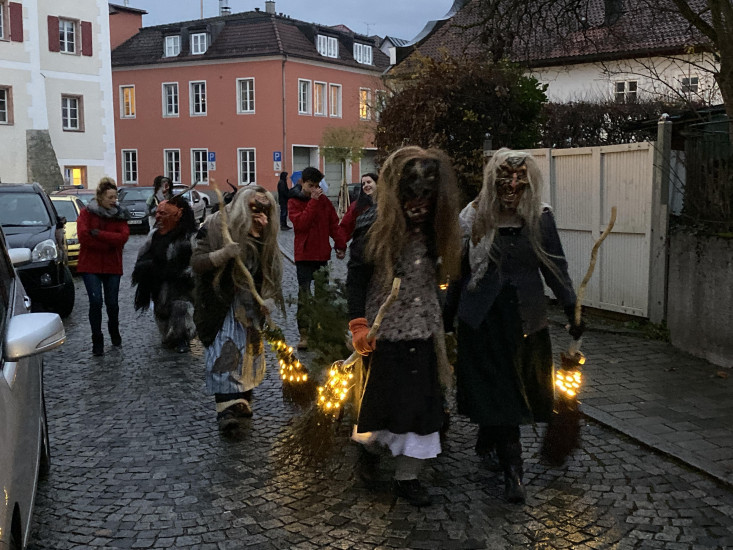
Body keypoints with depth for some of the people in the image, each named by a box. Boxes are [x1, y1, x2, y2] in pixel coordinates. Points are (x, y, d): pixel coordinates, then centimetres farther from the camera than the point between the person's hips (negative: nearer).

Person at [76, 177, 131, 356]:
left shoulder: (119, 214, 4)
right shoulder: (86, 213, -1)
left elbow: (123, 237, -12)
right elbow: (83, 236, -15)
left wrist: (99, 234, -20)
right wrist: (109, 243, -14)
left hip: (112, 266, 2)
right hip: (91, 265, -2)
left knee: (112, 303, 5)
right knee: (96, 301, -12)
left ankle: (114, 332, 34)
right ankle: (97, 341, 1)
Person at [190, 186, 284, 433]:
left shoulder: (263, 236, 4)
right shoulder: (215, 227, -11)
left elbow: (270, 272, 10)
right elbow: (196, 262, -15)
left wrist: (269, 298, -7)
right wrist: (223, 253, -31)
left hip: (251, 305, 6)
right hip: (222, 305, -5)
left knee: (249, 352, 10)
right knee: (224, 352, -16)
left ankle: (242, 401, 26)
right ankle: (226, 409, -20)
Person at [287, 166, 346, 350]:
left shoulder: (324, 200, 8)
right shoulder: (294, 202, -4)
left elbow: (334, 223, 11)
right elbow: (301, 223, -20)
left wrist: (340, 245, 5)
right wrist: (313, 201, -19)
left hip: (322, 254, 5)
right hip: (304, 254, -5)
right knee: (304, 295, -9)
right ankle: (304, 335, -7)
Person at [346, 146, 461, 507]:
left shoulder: (434, 229, 2)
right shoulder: (375, 227, -11)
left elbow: (437, 279, 10)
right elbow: (356, 277, -11)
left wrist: (440, 325, 8)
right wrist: (358, 325, -19)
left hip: (421, 333, 4)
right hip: (382, 331, -4)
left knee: (420, 403, 5)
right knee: (379, 397, 11)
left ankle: (407, 477, 19)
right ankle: (369, 446, 41)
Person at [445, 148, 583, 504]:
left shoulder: (541, 218, 0)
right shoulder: (475, 218, -2)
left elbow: (555, 268, 5)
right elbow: (459, 271, 5)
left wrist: (572, 311, 0)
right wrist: (447, 317, 8)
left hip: (526, 318, 2)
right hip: (482, 317, -2)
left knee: (519, 387, 11)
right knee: (496, 390, -1)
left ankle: (487, 438, 38)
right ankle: (512, 470, 3)